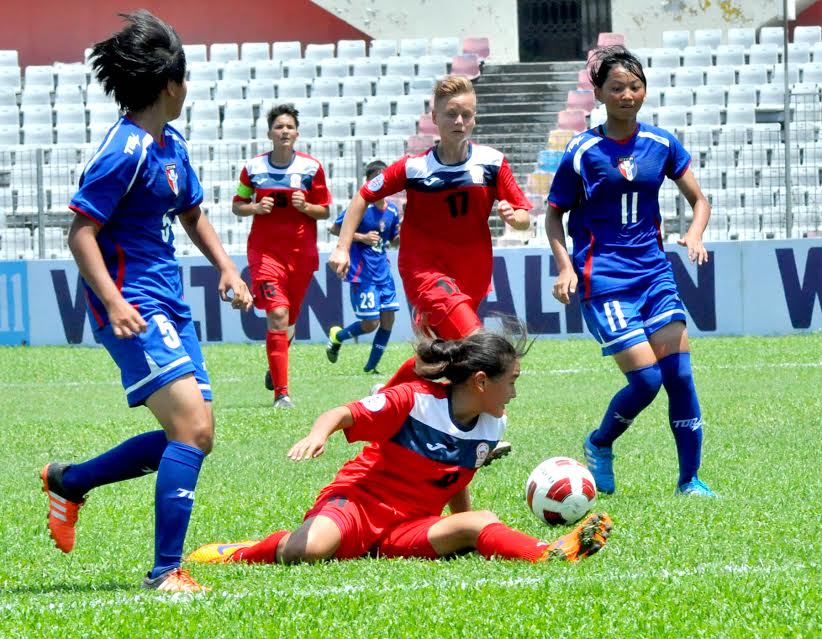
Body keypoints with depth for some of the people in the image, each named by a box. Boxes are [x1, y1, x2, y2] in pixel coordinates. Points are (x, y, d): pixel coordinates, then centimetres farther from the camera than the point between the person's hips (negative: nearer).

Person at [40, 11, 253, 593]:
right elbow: (81, 232, -17)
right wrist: (113, 302, -28)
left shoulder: (171, 146, 14)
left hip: (170, 304, 10)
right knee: (192, 427, -19)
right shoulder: (126, 149, -15)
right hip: (135, 309, -10)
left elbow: (192, 216, 29)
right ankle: (166, 572, -18)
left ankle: (69, 481, 27)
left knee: (195, 437, 10)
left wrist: (227, 268, 14)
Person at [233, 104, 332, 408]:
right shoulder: (253, 167, 0)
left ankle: (274, 369, 42)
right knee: (277, 316, -17)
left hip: (301, 253, 2)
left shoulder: (311, 167, 0)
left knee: (289, 320, 11)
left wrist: (305, 206, -15)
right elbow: (237, 205, 11)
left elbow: (324, 211, 5)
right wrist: (255, 207, -10)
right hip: (265, 251, -2)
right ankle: (281, 392, -19)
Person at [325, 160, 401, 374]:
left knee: (388, 320, 1)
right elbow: (335, 228, -7)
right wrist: (362, 237, -17)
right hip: (363, 274, -6)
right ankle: (337, 337, 21)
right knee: (370, 323, -7)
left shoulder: (392, 210, 6)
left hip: (383, 273, 6)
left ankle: (371, 366, 14)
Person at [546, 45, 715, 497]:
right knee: (646, 379, -13)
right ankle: (599, 446, 15)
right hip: (603, 281, -4)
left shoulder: (661, 144, 5)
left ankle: (689, 480, 4)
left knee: (679, 374, -5)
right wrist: (566, 267, -11)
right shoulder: (583, 151, -5)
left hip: (654, 272, 4)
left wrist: (694, 234, -8)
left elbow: (699, 199, 13)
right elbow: (554, 215, 3)